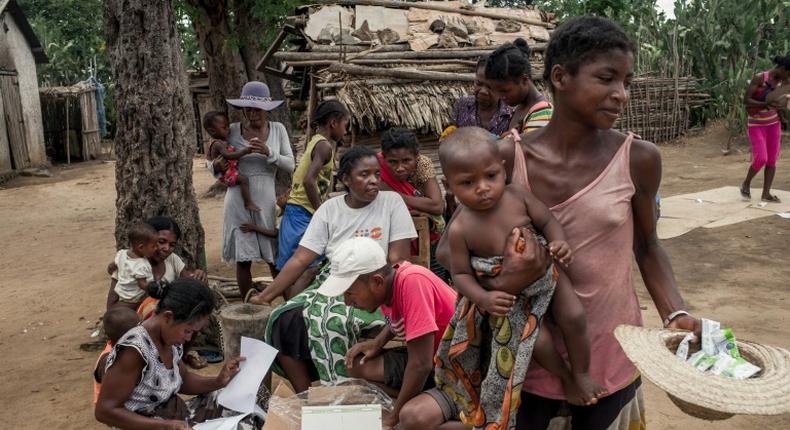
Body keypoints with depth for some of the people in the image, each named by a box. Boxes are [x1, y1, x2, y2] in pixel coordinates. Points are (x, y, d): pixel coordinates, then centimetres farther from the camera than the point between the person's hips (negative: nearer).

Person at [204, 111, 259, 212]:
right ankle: (248, 203, -28)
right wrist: (244, 151, -40)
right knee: (244, 179, -26)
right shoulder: (218, 144, -23)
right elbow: (229, 155, -38)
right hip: (227, 174, -11)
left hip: (230, 172, 11)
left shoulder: (213, 142, 11)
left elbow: (208, 155, 28)